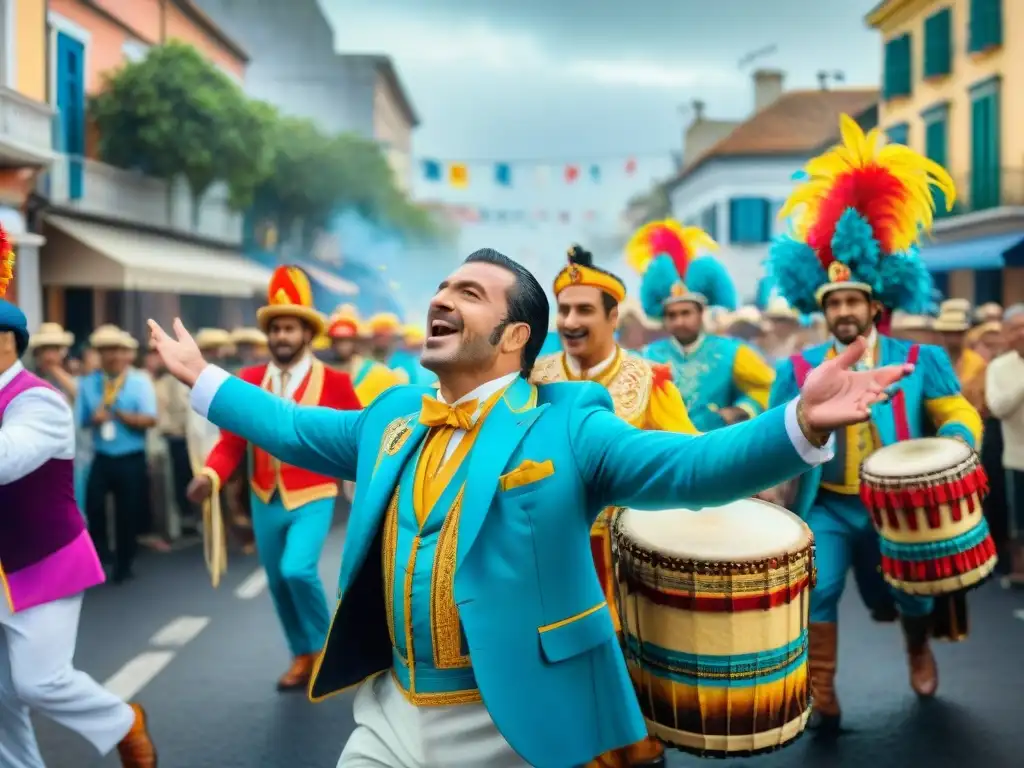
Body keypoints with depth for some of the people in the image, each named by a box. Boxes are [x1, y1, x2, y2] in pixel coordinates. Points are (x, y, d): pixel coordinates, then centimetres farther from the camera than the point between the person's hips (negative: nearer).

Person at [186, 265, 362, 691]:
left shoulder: (334, 382, -10)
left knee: (297, 570, -22)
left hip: (312, 499, -4)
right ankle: (302, 657, 34)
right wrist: (210, 475, -23)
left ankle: (322, 646, 6)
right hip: (265, 500, 4)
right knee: (278, 582, 13)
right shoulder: (249, 380, -2)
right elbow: (231, 441, -5)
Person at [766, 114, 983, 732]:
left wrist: (952, 444, -18)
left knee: (911, 592, 13)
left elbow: (961, 415, 2)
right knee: (817, 587, -17)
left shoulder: (919, 361, -2)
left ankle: (918, 648, 50)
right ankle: (821, 694, 0)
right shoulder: (799, 369, -2)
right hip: (827, 506, 0)